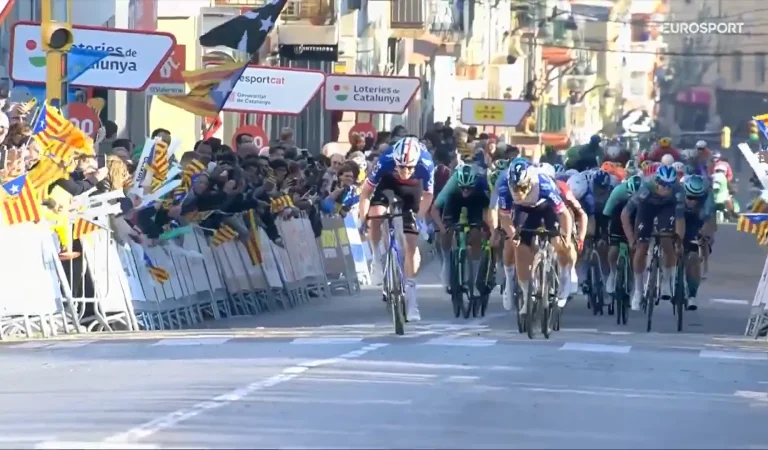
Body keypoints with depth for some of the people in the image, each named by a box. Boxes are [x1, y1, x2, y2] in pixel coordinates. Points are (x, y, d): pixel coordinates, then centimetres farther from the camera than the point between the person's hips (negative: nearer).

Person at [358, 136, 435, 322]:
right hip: (388, 182, 0)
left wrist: (420, 218, -26)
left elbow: (427, 195, -17)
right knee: (376, 215, -31)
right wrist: (362, 219, -26)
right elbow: (366, 190, -24)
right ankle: (377, 258, -5)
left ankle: (410, 291, 6)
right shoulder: (386, 160, -37)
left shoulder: (426, 164, -35)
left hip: (411, 190, 0)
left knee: (411, 244, -3)